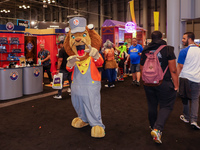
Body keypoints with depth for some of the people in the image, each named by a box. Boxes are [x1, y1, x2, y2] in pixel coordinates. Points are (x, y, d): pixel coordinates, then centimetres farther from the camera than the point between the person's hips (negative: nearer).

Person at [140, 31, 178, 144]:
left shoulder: (145, 51, 3)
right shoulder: (168, 49, -10)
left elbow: (142, 68, 12)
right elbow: (173, 70, -11)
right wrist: (176, 85, -2)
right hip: (164, 83, -4)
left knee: (152, 105, 17)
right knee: (166, 106, 5)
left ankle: (153, 126, 34)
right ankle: (158, 129, -12)